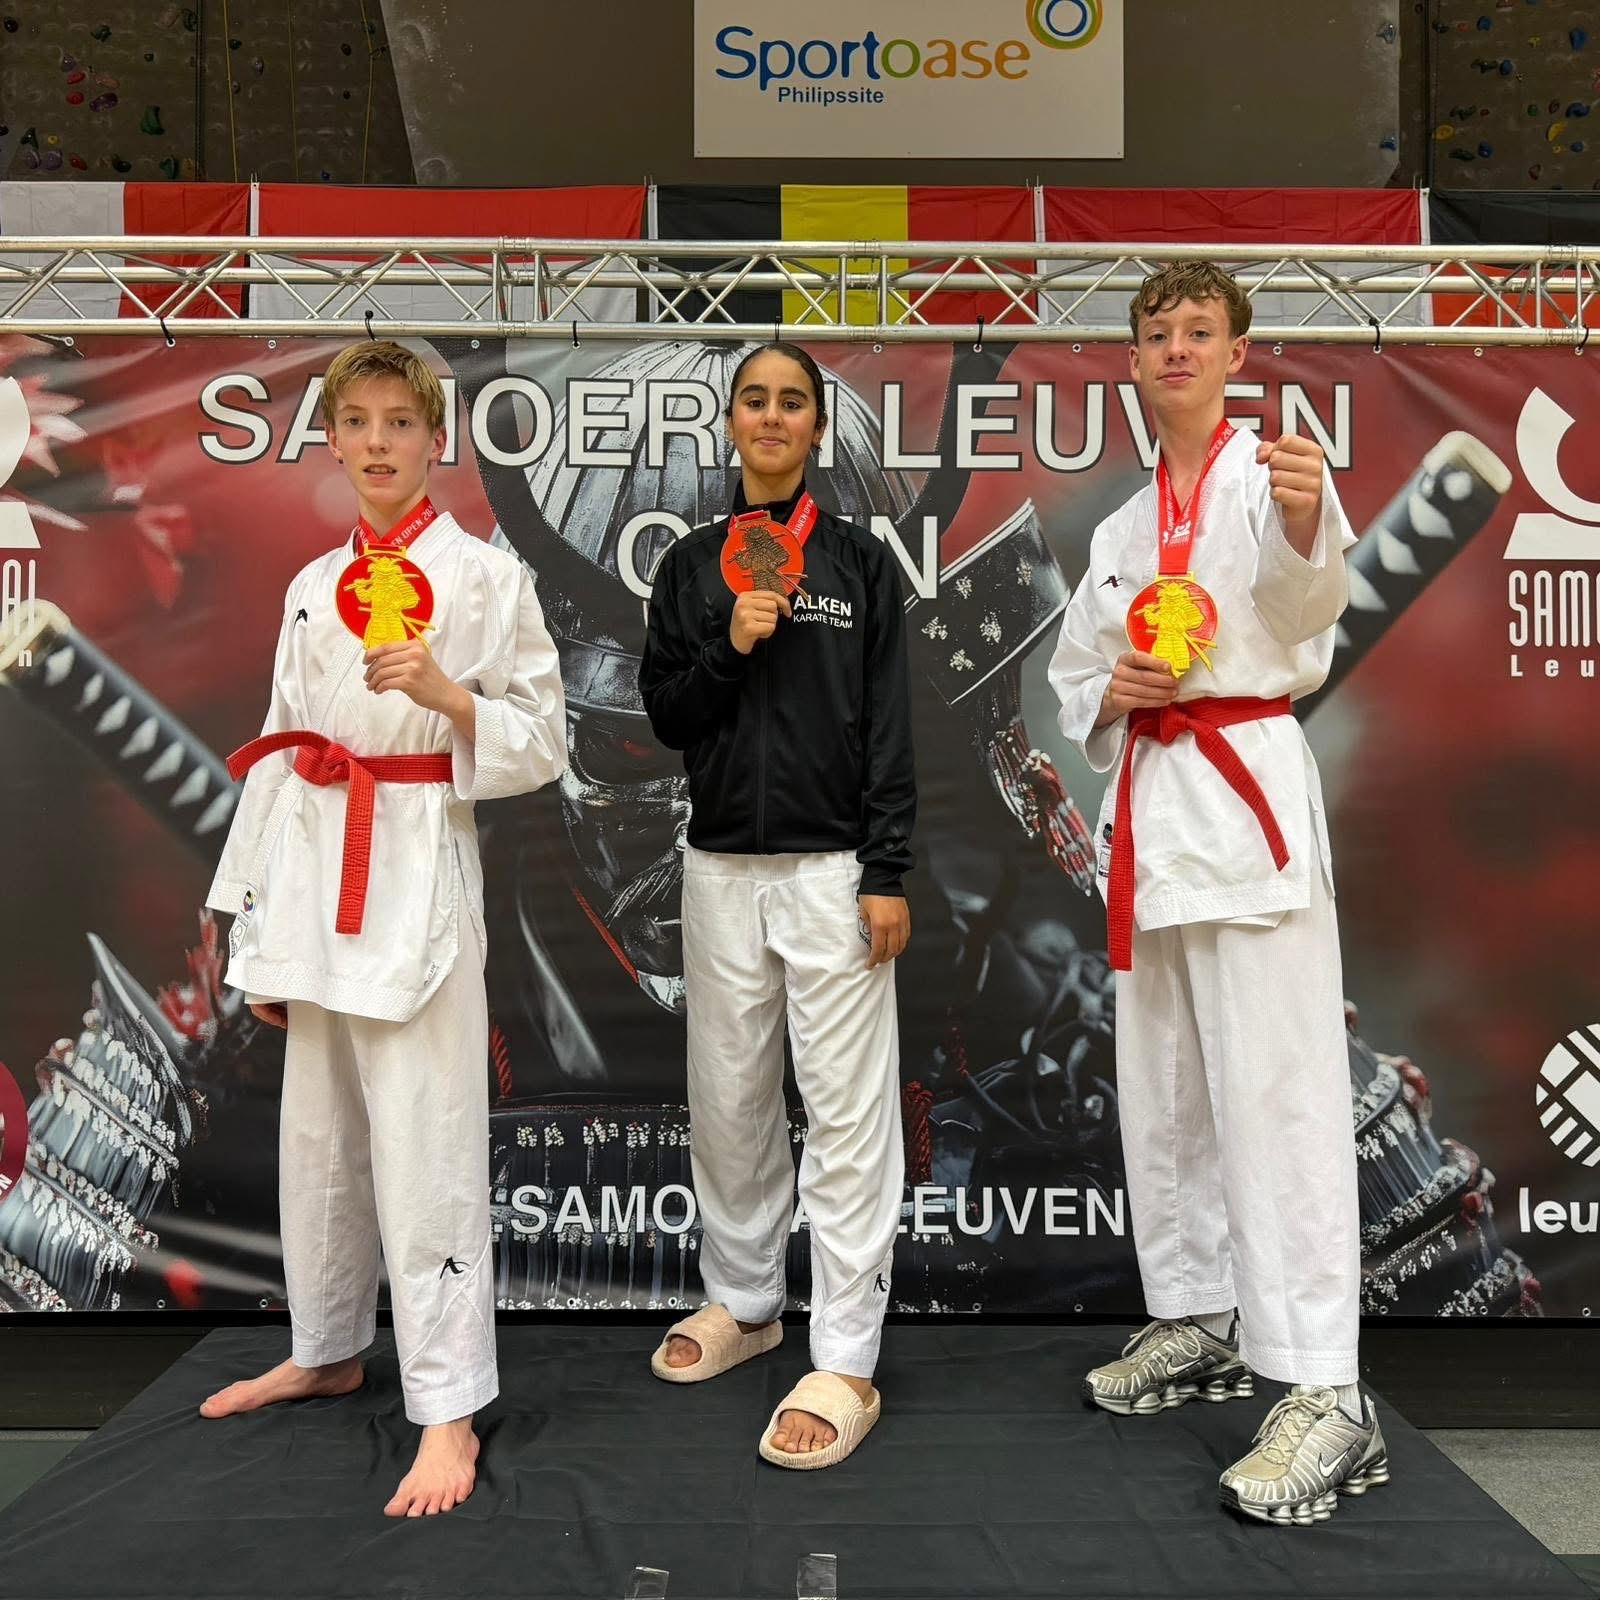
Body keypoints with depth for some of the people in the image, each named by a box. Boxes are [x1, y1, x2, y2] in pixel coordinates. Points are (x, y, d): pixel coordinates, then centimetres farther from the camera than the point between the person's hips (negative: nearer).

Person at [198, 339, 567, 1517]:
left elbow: (541, 745, -4)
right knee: (320, 1133, 17)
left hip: (421, 873, -6)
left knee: (426, 1146, -5)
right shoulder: (312, 590, 13)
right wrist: (259, 925, 13)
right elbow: (279, 757, 14)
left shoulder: (487, 576, -3)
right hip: (316, 876, 6)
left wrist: (446, 693, -22)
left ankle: (449, 1411, 7)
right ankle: (328, 1350, 36)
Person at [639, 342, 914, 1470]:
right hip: (723, 867, 4)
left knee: (847, 1110, -3)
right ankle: (746, 1301, 33)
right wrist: (729, 646, -11)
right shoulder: (692, 565, 10)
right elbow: (664, 716, 7)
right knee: (729, 1100, 13)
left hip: (831, 866, -3)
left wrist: (887, 873, -8)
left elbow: (890, 728, -2)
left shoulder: (862, 562, 2)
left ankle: (847, 1365, 6)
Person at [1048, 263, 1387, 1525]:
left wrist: (1308, 528, -44)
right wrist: (1108, 694, -2)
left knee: (1275, 1092, -12)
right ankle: (1199, 1326, 27)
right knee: (1161, 1089, 12)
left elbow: (1305, 601, -22)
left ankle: (1326, 1397, -6)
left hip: (1247, 787, -7)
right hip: (1150, 797, 7)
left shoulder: (1272, 470, -1)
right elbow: (1074, 673, 21)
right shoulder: (1123, 529, 18)